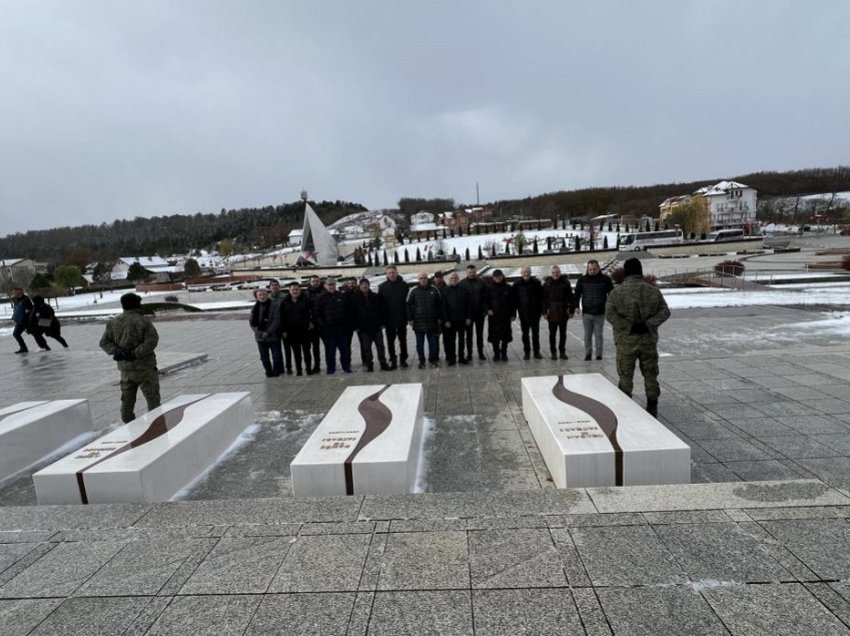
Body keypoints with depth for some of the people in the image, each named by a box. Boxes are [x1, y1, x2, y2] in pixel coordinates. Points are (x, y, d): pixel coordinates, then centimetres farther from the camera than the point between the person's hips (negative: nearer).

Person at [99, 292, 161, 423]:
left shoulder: (113, 322, 5)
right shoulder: (143, 321, -13)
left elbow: (104, 342, 4)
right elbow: (152, 340, -23)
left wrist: (116, 351, -8)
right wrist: (135, 354, -20)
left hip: (125, 368, 6)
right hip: (144, 367, -6)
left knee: (127, 399, 16)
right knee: (153, 399, 3)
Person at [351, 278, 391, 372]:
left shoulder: (375, 297, 6)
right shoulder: (355, 298, 0)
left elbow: (381, 310, 8)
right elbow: (353, 313, -1)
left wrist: (382, 323, 2)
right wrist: (356, 326, -6)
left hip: (376, 326, 2)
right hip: (363, 328, -1)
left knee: (380, 346, 4)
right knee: (366, 348, 3)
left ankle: (383, 364, 13)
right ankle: (369, 365, 12)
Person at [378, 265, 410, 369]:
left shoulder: (404, 285, -1)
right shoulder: (382, 286, 0)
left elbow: (408, 300, 2)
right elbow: (379, 303, -1)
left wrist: (408, 316, -4)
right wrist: (382, 319, -6)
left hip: (402, 318, 0)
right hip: (388, 320, 1)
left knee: (403, 340, 9)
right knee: (390, 341, 7)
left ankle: (403, 359, 21)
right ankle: (393, 360, 17)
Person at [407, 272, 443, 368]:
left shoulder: (434, 289, 5)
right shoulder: (414, 291, 1)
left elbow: (439, 305, 10)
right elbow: (409, 305, 3)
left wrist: (439, 318, 7)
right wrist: (411, 319, -2)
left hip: (432, 322, 1)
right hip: (418, 322, -1)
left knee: (433, 342, 7)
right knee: (420, 344, 6)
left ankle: (433, 359, 21)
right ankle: (421, 361, 17)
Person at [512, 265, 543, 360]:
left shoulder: (536, 283, -1)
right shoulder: (517, 285, 1)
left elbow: (541, 296, 0)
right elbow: (514, 299, 4)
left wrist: (541, 310, -5)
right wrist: (514, 313, -2)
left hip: (535, 312, -1)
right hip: (523, 313, 1)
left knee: (535, 333, 6)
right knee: (525, 333, 8)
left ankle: (536, 352, 14)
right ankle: (526, 352, 16)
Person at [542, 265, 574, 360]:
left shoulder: (565, 283, 1)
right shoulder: (547, 284, 1)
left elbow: (570, 297, 3)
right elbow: (544, 299, 3)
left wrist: (571, 310, -1)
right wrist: (544, 312, -3)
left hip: (563, 313, 1)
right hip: (552, 313, 0)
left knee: (563, 333, 9)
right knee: (552, 334, 5)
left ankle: (562, 352, 19)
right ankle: (553, 352, 14)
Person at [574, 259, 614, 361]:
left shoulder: (605, 279, -1)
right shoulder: (582, 280, 2)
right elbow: (577, 294, 8)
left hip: (600, 313, -1)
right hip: (586, 313, 1)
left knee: (598, 335, 6)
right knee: (587, 335, 8)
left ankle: (599, 355, 14)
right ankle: (588, 354, 18)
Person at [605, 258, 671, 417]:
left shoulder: (617, 292, -5)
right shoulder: (653, 291, 3)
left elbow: (610, 314, -16)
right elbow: (665, 312, -5)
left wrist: (630, 327, -15)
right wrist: (647, 325, -12)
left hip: (626, 341, -2)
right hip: (649, 340, 2)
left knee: (626, 377, 8)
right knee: (650, 375, 14)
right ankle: (652, 408, 19)